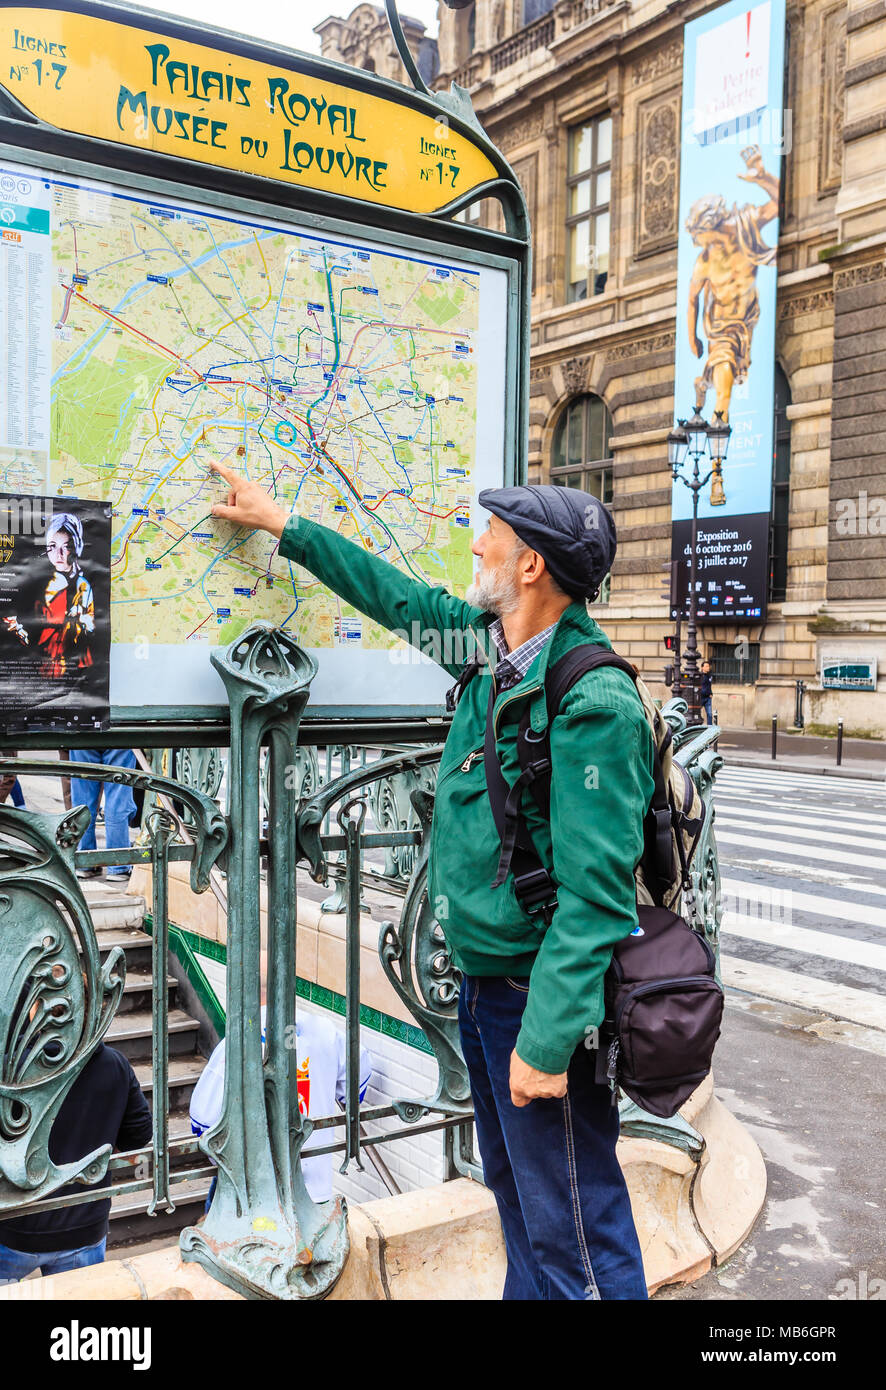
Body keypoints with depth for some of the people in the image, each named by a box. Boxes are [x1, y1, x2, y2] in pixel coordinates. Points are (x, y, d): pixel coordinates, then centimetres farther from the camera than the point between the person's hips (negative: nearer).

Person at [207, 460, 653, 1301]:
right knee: (513, 1191, 25)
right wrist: (282, 526, 27)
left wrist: (546, 1041, -26)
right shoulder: (492, 648, 3)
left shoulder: (592, 703, -24)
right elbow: (404, 600, 20)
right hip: (482, 981, 9)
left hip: (540, 1001, -9)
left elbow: (594, 894, -26)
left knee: (574, 1232, 3)